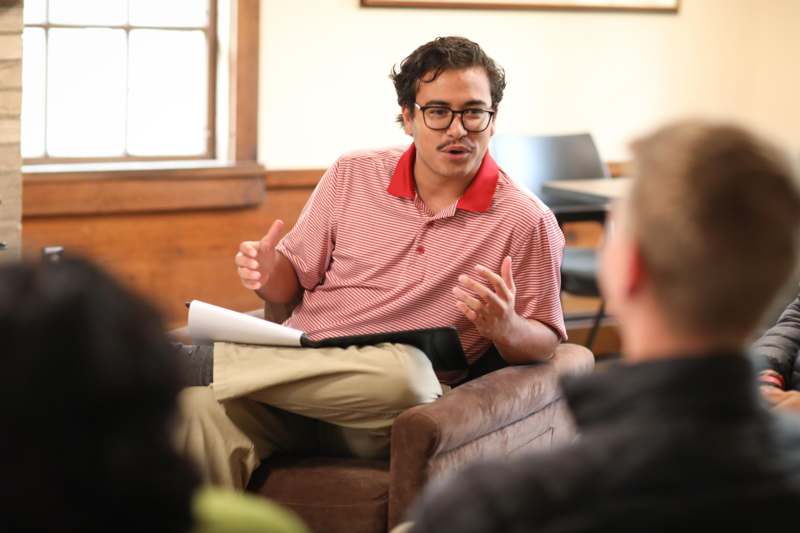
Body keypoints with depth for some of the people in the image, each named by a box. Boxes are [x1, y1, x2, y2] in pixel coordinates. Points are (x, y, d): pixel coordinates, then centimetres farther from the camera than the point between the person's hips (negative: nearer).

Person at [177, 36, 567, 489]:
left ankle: (201, 362, -23)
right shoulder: (352, 177, 12)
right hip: (297, 371, 1)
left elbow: (544, 342, 6)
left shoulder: (527, 222, 3)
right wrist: (267, 273, -6)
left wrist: (505, 329, -17)